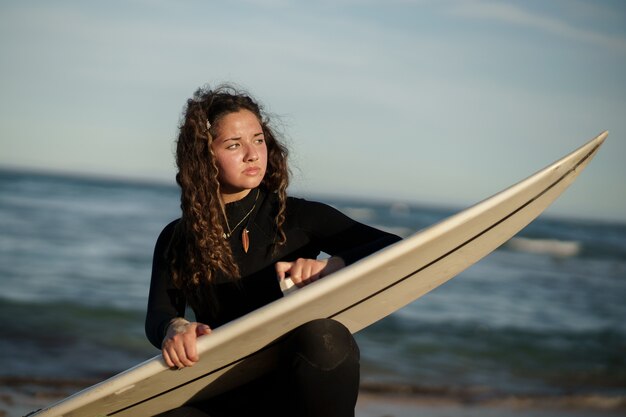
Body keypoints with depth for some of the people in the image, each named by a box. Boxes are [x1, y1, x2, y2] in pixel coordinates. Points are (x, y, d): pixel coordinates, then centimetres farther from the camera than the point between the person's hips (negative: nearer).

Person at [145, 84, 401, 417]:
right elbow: (158, 314, -2)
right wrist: (174, 328, -27)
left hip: (297, 390, -1)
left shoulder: (298, 218, 3)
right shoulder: (176, 241, 10)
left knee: (322, 337, -36)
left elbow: (394, 250, -2)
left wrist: (332, 266, -21)